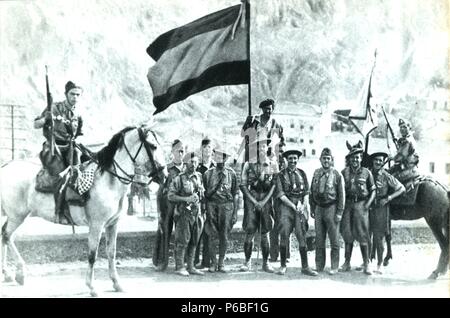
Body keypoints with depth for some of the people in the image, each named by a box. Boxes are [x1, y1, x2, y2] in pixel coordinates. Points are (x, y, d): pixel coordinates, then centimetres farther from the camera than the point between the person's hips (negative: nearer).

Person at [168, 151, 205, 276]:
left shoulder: (199, 177, 10)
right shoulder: (179, 179, -8)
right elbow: (170, 196, -11)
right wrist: (186, 199, -19)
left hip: (196, 213, 6)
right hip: (183, 213, -6)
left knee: (194, 242, 8)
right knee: (182, 241, -4)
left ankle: (191, 267, 16)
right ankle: (179, 267, 4)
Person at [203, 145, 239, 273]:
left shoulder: (231, 173, 5)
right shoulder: (208, 173, 5)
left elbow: (236, 194, 6)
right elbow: (205, 193, 10)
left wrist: (235, 213, 2)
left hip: (227, 206, 0)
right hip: (212, 206, 0)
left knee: (224, 237, 2)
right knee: (213, 237, -1)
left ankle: (221, 263, 15)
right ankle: (213, 263, 12)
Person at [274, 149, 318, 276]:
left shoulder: (302, 174, 13)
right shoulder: (281, 175, 3)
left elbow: (306, 192, 12)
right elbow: (281, 195, -4)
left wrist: (303, 205, -5)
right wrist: (293, 206, -11)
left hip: (300, 207, 2)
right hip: (286, 206, -2)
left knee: (302, 236, -1)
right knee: (284, 236, -5)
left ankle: (305, 267, 4)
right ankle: (283, 266, 6)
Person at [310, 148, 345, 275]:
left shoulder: (337, 175, -4)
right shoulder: (316, 173, 10)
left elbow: (341, 195, -5)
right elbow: (312, 192, 15)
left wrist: (339, 212, -10)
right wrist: (312, 209, 11)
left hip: (331, 208, -4)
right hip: (319, 208, 4)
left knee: (334, 239, 0)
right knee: (319, 239, 8)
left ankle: (334, 267, 8)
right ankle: (319, 266, 16)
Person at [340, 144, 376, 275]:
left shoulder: (366, 172, 5)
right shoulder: (344, 172, 8)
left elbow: (373, 190, 7)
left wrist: (368, 204, -5)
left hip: (361, 204, -2)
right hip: (347, 204, 2)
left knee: (362, 234, -4)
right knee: (347, 233, 5)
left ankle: (366, 264, 2)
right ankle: (347, 263, 13)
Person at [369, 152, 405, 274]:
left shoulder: (386, 176, -2)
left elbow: (402, 188, -1)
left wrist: (388, 198, -10)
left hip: (380, 208, -3)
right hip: (367, 208, 3)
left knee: (378, 238, -1)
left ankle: (379, 265, 10)